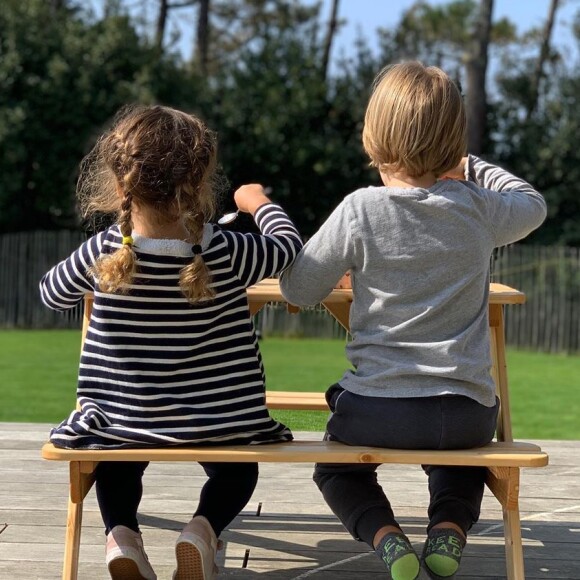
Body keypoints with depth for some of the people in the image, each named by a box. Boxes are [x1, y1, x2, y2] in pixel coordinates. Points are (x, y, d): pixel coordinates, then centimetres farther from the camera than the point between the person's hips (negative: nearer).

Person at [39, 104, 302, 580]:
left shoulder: (103, 253, -13)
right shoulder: (226, 254, -16)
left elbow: (52, 293, 8)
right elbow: (288, 246, 5)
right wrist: (259, 203, 24)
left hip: (123, 419, 1)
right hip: (217, 423, -1)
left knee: (117, 467, 35)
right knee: (238, 469, 31)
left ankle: (120, 532, 4)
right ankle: (204, 528, 0)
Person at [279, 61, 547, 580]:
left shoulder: (361, 211, -11)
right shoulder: (479, 209, -2)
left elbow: (298, 290, -1)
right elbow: (533, 204, 22)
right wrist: (468, 167, 26)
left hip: (377, 409, -2)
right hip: (469, 412, 3)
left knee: (337, 468, 29)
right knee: (462, 460, 37)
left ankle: (385, 538, -1)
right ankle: (449, 527, 5)